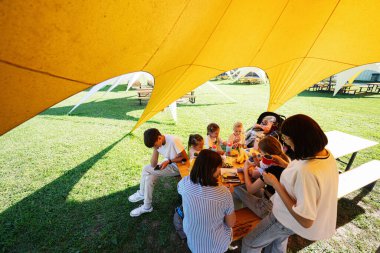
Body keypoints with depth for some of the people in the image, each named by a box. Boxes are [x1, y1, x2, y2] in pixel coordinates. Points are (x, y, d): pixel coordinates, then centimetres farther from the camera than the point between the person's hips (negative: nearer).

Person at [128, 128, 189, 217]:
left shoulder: (173, 140, -29)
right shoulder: (157, 143, -10)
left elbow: (185, 158, -20)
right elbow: (153, 165, -11)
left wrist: (168, 161, -26)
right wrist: (155, 149, -24)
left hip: (178, 166, -6)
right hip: (168, 163, 7)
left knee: (146, 170, -15)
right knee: (149, 176, -10)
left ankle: (142, 194, 9)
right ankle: (146, 206, 12)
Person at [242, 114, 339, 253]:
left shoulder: (306, 172, -41)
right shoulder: (326, 154, -12)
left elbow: (305, 221, -32)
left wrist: (275, 183, -30)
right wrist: (286, 165, 1)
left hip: (289, 219, -8)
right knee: (278, 242, 35)